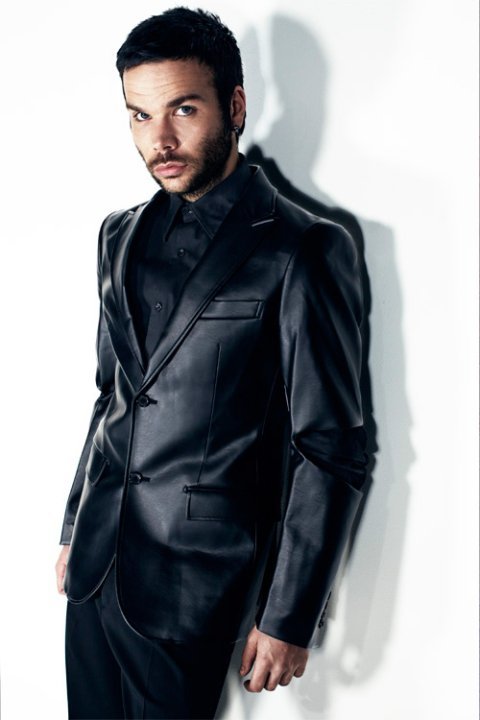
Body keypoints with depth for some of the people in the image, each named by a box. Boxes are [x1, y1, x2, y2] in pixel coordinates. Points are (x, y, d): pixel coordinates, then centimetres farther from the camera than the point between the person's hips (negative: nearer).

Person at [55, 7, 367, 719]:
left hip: (195, 579, -5)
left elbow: (331, 452, -13)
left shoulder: (305, 250, -13)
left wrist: (288, 619, -12)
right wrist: (75, 527, 17)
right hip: (96, 560, 6)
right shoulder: (121, 235, 7)